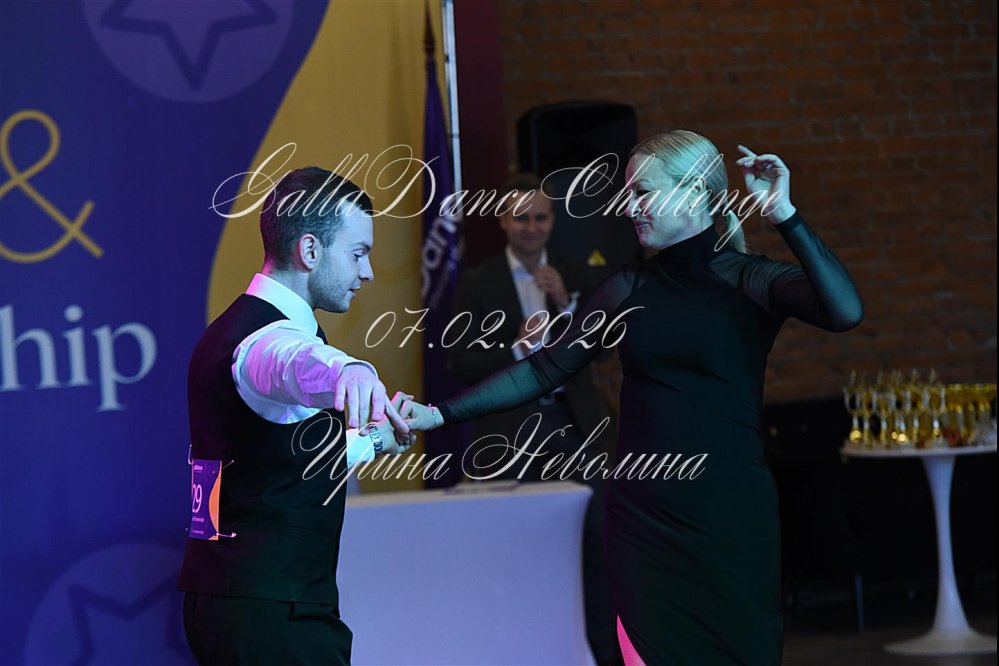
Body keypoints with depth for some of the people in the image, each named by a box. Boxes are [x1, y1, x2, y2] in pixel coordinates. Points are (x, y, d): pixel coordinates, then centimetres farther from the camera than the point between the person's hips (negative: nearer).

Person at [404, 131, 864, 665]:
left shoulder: (750, 281, -3)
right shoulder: (629, 290, 9)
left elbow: (845, 311, -20)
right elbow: (546, 370, 12)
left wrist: (784, 216, -22)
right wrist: (439, 415, 6)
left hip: (730, 518, -3)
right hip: (643, 518, 4)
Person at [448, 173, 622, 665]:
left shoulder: (575, 276, 9)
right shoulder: (477, 283, 0)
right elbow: (460, 366, -4)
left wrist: (566, 304, -12)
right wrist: (514, 348, -19)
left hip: (573, 423, 2)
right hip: (511, 430, -2)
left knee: (593, 540, -1)